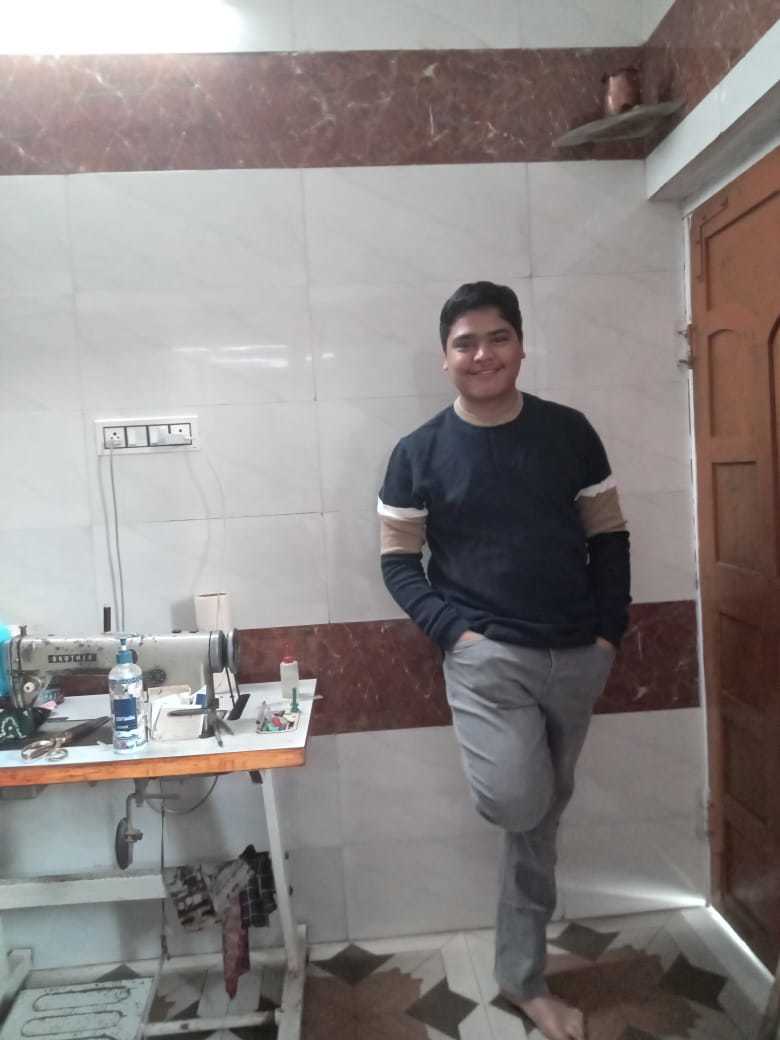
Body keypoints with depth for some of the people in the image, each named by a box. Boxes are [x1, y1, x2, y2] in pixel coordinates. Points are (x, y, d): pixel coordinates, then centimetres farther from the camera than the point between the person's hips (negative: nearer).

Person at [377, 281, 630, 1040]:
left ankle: (523, 978, 34)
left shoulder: (569, 433, 2)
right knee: (515, 802, -22)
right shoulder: (418, 453, -4)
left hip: (576, 658, 3)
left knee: (541, 818, 14)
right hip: (487, 654, -2)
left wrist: (609, 630, -3)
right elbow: (398, 560, -1)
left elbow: (608, 537, 7)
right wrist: (453, 631, -13)